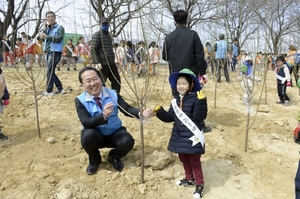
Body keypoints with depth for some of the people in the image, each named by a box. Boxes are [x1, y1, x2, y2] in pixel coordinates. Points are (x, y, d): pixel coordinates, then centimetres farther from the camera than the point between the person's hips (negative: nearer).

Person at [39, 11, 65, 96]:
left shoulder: (60, 28, -1)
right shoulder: (48, 28, 19)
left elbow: (59, 39, -15)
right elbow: (42, 38, 9)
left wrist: (47, 36, -21)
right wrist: (44, 29, -2)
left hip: (55, 51, -8)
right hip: (48, 51, 8)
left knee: (50, 71, -13)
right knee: (51, 71, 9)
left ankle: (48, 91, -10)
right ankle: (60, 89, 15)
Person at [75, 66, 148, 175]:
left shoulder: (113, 94, -5)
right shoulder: (80, 100, -12)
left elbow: (127, 109, -12)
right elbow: (86, 122, -23)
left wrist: (140, 113, -34)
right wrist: (103, 115, -41)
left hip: (114, 133, 1)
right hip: (96, 136, -1)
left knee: (128, 141, -27)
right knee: (87, 135, -34)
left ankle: (114, 157, 10)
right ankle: (94, 161, 0)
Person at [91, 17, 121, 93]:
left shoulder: (108, 35, 20)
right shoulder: (97, 35, -6)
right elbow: (93, 50, -14)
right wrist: (97, 62, -23)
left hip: (111, 63, 8)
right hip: (103, 64, -8)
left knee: (117, 81, 11)